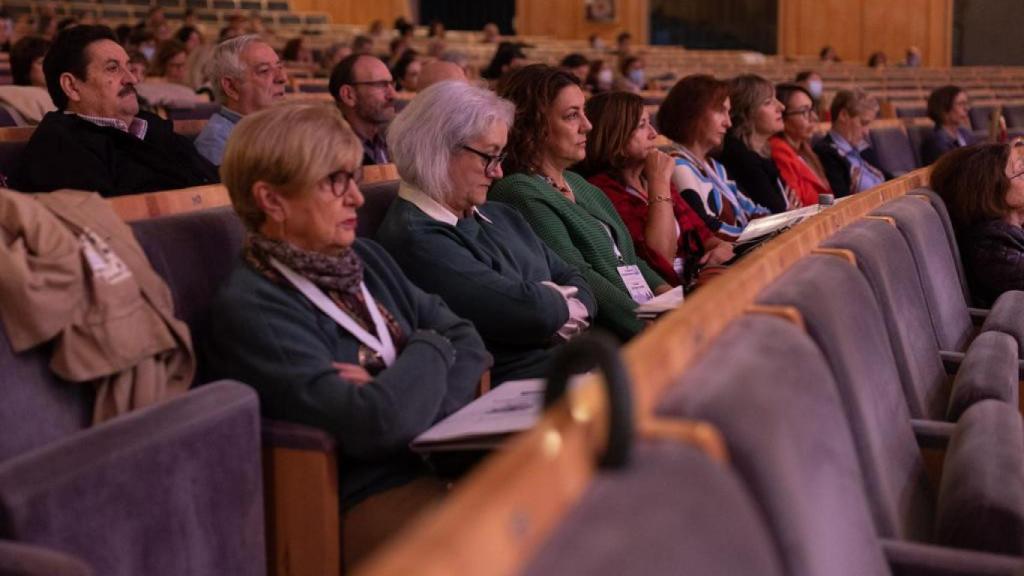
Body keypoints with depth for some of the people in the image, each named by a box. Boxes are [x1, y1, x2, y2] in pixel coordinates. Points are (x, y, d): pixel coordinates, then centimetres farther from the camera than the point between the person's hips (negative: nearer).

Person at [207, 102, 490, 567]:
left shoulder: (365, 259, 13)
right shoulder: (249, 309, -12)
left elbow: (466, 341, 8)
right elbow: (375, 423, -22)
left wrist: (401, 398, -12)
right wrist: (430, 351, -4)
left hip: (446, 457, 8)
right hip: (366, 497, -8)